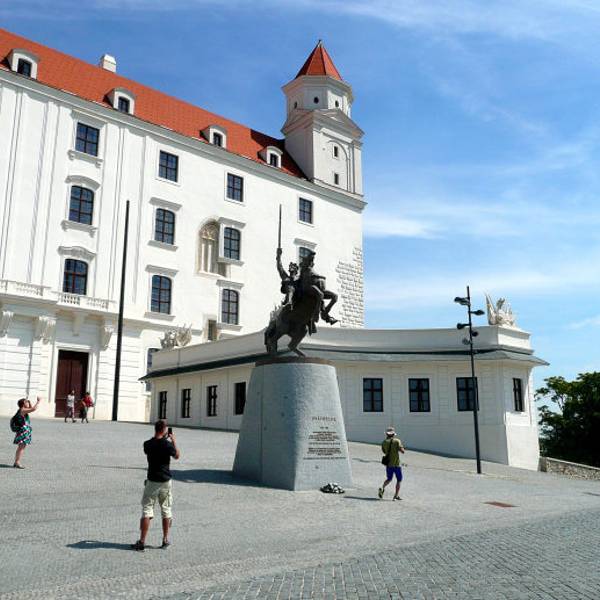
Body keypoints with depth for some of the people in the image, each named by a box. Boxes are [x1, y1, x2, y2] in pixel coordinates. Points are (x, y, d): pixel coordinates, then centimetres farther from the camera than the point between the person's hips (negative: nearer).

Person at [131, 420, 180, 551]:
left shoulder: (147, 444, -7)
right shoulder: (168, 444, -13)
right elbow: (177, 456, 5)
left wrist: (165, 439, 16)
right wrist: (173, 440, 11)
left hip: (152, 481, 0)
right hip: (165, 481, 0)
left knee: (146, 510, 3)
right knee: (166, 511, 13)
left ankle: (142, 542, -1)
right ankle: (165, 540, 21)